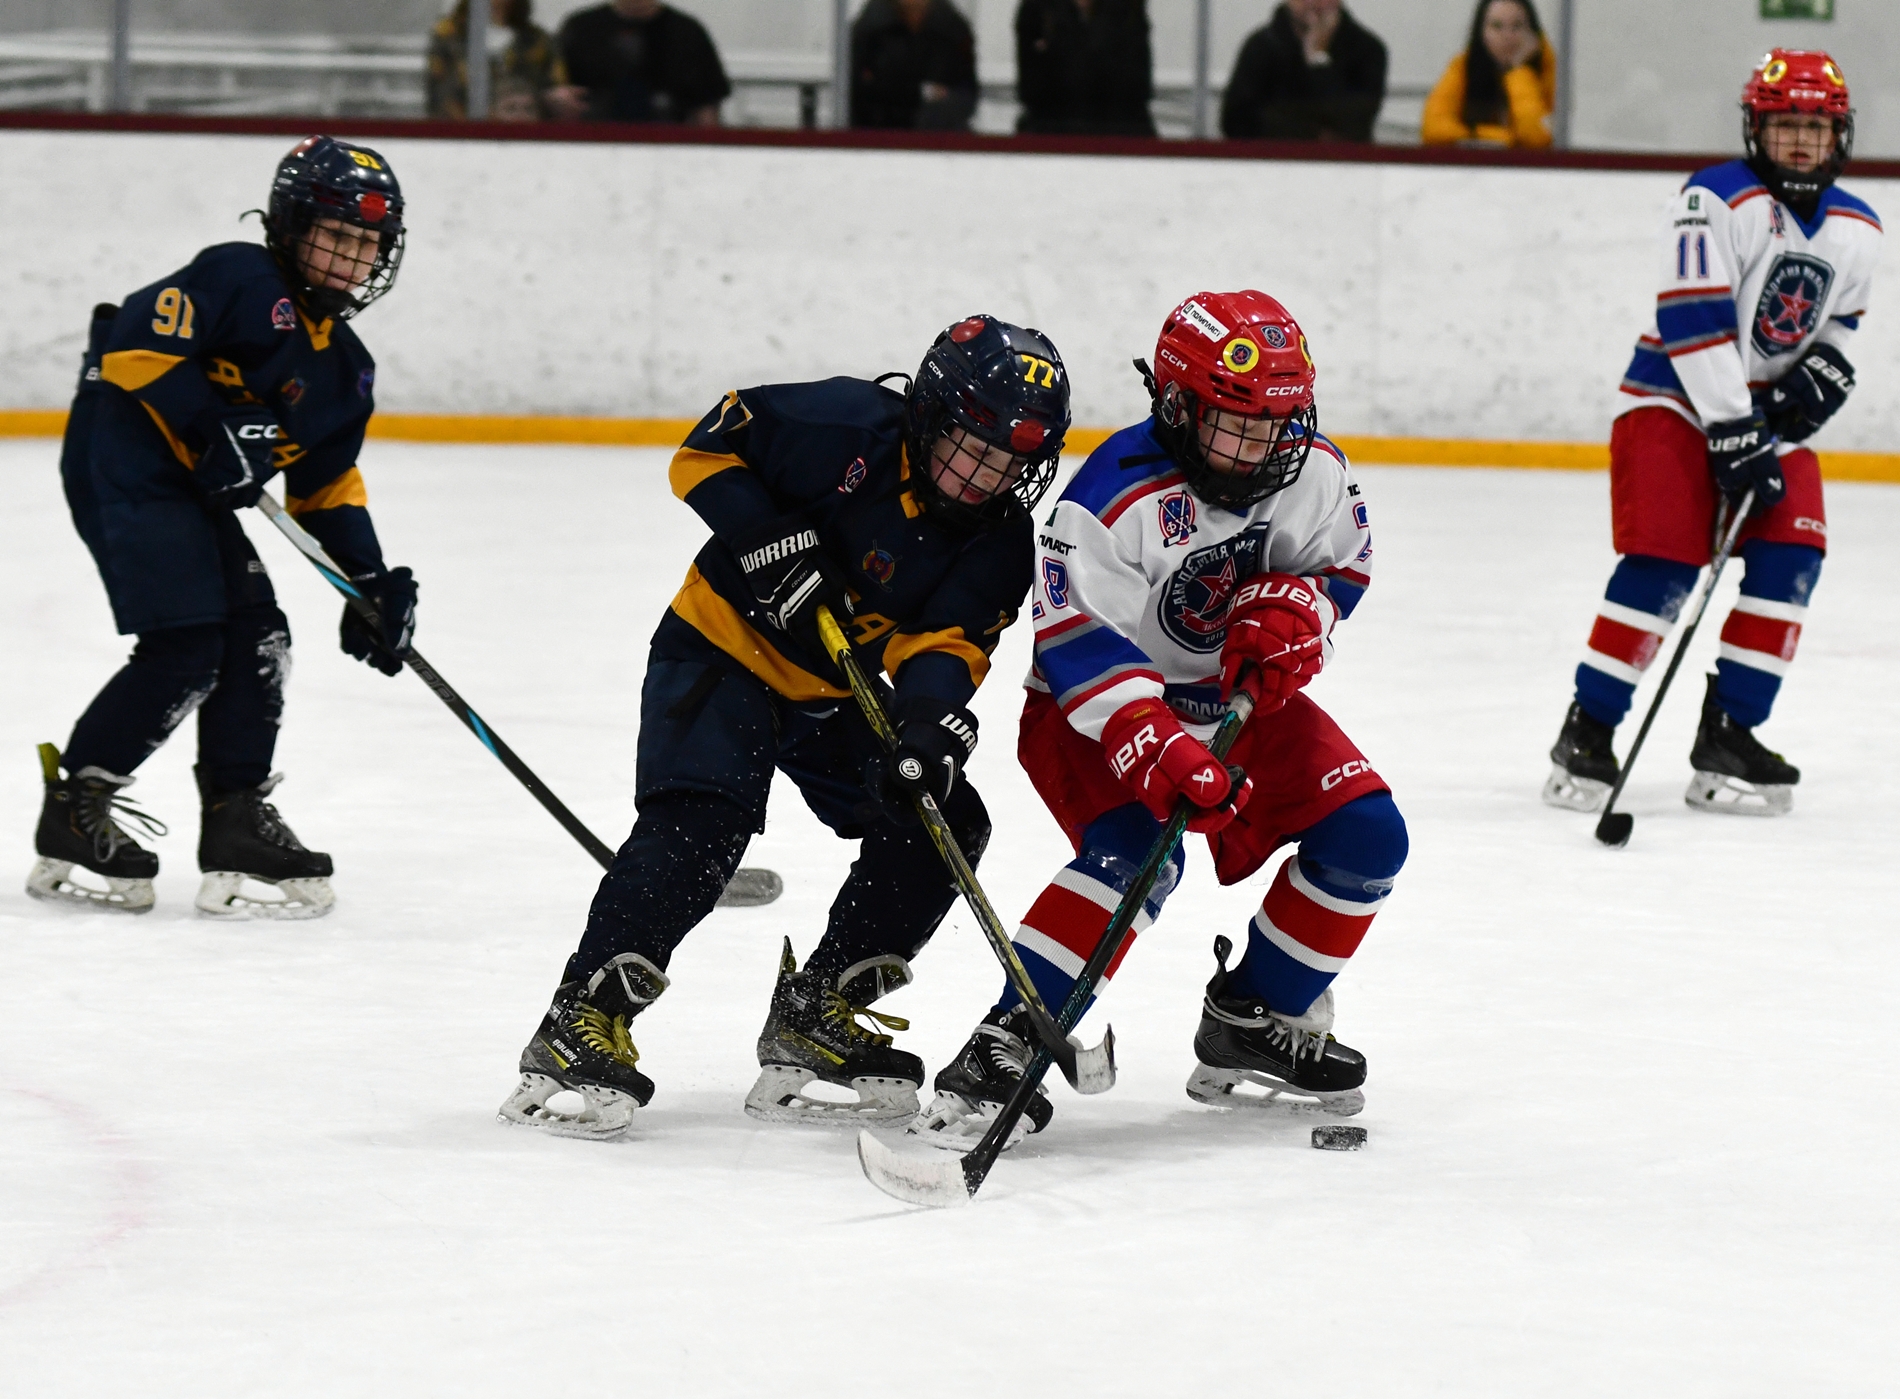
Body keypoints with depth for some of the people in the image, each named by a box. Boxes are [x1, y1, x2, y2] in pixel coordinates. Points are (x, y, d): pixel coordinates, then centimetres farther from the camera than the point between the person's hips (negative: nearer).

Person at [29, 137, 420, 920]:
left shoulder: (345, 369, 15)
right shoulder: (240, 280, -11)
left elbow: (327, 487, 20)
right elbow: (138, 341, -21)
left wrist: (373, 582, 8)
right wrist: (212, 427, -26)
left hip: (192, 494, 9)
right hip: (124, 464, -9)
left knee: (256, 639, 4)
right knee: (184, 648, -15)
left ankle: (237, 827, 10)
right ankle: (74, 814, -5)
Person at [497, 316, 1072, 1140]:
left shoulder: (998, 544, -7)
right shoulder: (847, 428, -20)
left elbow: (943, 642, -16)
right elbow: (708, 449, -17)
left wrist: (934, 724, -36)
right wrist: (767, 543, -29)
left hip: (836, 692, 6)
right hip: (724, 646, -6)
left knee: (940, 822, -4)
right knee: (701, 824, -25)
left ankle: (814, 1017, 5)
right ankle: (581, 1024, -25)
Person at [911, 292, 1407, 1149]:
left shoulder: (1313, 477, -10)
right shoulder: (1117, 499, -30)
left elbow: (1340, 562, 8)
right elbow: (1081, 645, -32)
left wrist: (1293, 612, -16)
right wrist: (1157, 753, -44)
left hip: (1239, 695, 7)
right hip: (1093, 708, -7)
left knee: (1365, 836, -4)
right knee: (1135, 850, -32)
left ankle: (1255, 1022, 14)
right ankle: (1002, 1048, -31)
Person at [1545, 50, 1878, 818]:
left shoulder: (1856, 228, 5)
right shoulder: (1716, 200, -17)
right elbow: (1691, 322, -22)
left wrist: (1822, 374, -2)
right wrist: (1732, 435, -25)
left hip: (1770, 409, 6)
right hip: (1676, 400, -6)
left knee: (1791, 552, -10)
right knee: (1664, 560, -17)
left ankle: (1726, 736, -4)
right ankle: (1586, 732, -10)